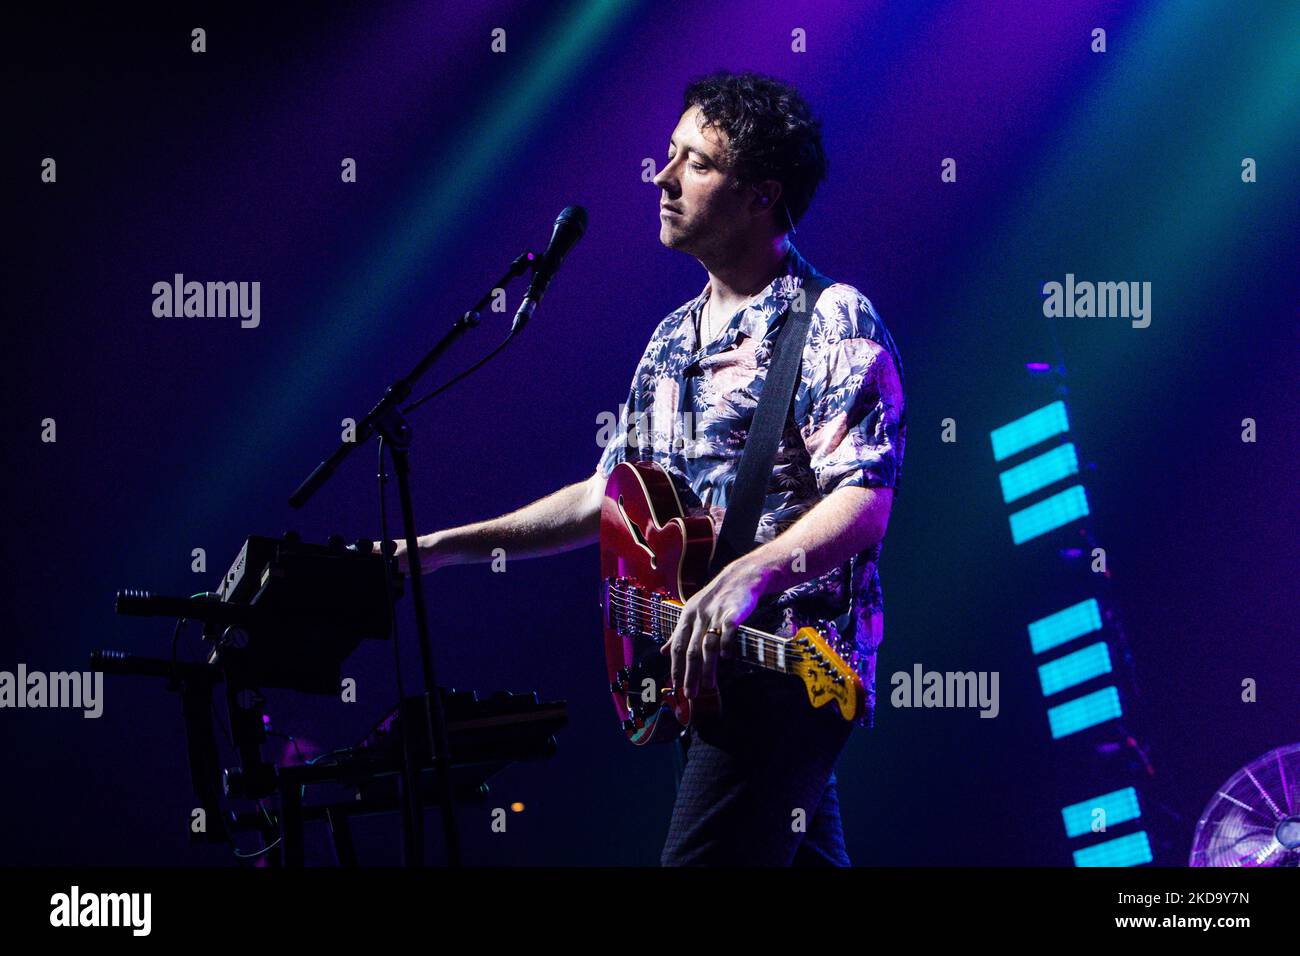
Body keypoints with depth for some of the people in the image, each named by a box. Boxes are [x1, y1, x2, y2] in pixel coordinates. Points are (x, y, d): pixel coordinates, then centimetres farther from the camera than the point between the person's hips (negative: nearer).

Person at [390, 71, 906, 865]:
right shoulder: (675, 339, 17)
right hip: (699, 664, 9)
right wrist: (446, 547, 16)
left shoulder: (832, 323, -10)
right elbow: (609, 497, 23)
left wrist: (750, 574, -38)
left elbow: (863, 502, -21)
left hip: (787, 671, -9)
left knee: (702, 856, -21)